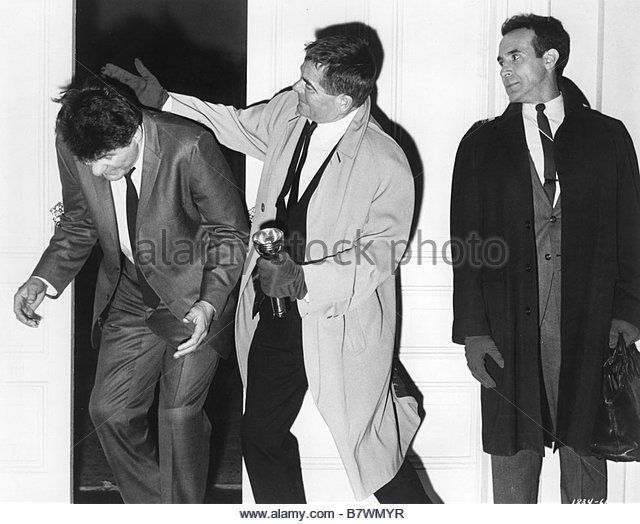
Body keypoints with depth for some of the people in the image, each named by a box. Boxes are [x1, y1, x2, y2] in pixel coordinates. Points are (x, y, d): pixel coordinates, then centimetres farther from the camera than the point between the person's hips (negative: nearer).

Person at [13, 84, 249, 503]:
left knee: (180, 412, -8)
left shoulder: (189, 149, -28)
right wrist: (44, 280, -10)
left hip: (198, 294, -5)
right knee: (110, 410, 5)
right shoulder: (73, 147, -14)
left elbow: (232, 234, -15)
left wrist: (208, 304, -27)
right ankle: (149, 510, 28)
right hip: (131, 294, 5)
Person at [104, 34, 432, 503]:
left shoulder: (388, 166, -21)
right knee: (262, 434, 16)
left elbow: (380, 256, -20)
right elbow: (236, 124, 18)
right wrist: (164, 101, 12)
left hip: (337, 321, -6)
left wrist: (301, 279, -28)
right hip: (274, 314, 6)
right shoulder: (288, 113, -3)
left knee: (369, 447, 5)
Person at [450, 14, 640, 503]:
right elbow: (466, 241, 6)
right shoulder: (482, 143, 10)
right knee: (513, 454, 3)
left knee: (585, 452, 4)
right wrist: (472, 330, -2)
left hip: (591, 333, 0)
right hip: (509, 332, 1)